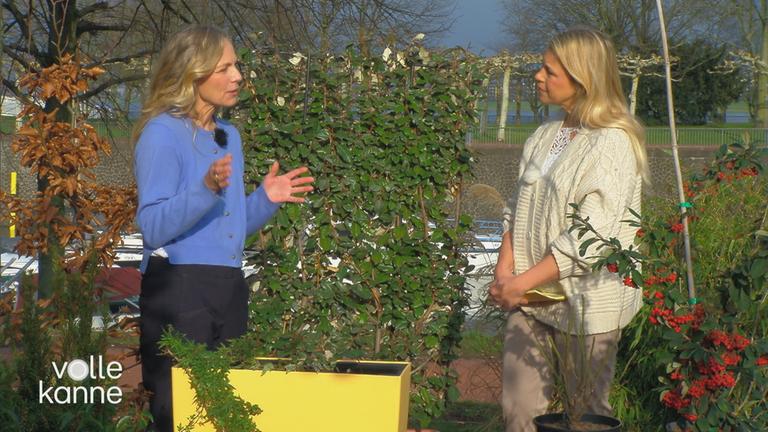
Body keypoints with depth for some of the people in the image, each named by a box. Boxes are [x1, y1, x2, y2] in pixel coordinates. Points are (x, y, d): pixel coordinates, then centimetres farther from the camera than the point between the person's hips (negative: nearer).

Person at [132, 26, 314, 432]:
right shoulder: (162, 133, -10)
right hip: (178, 290, -8)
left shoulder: (229, 135, 14)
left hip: (229, 288, 8)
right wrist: (207, 190, -30)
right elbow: (154, 227, -18)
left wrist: (265, 199, 5)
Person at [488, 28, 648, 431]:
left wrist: (522, 282, -17)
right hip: (531, 298, 6)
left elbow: (589, 239, -18)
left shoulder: (613, 145, -13)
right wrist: (505, 269, -4)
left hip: (584, 302, -6)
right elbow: (517, 211, 13)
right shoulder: (544, 138, 10)